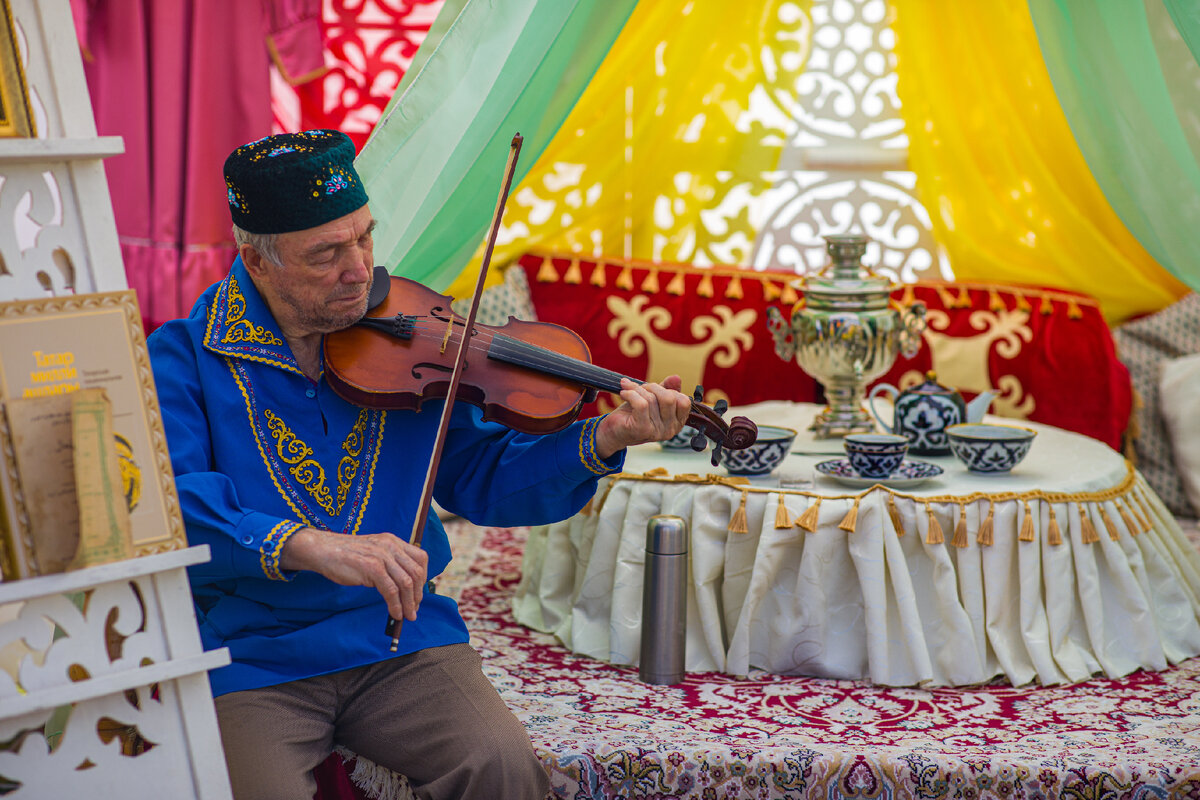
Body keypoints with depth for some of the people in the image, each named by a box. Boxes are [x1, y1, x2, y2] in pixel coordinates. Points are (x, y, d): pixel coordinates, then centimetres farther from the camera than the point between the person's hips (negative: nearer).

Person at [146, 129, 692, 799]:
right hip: (251, 661, -2)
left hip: (400, 640, 2)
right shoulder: (183, 359, -7)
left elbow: (479, 474, 6)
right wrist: (307, 545, -36)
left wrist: (602, 441, -10)